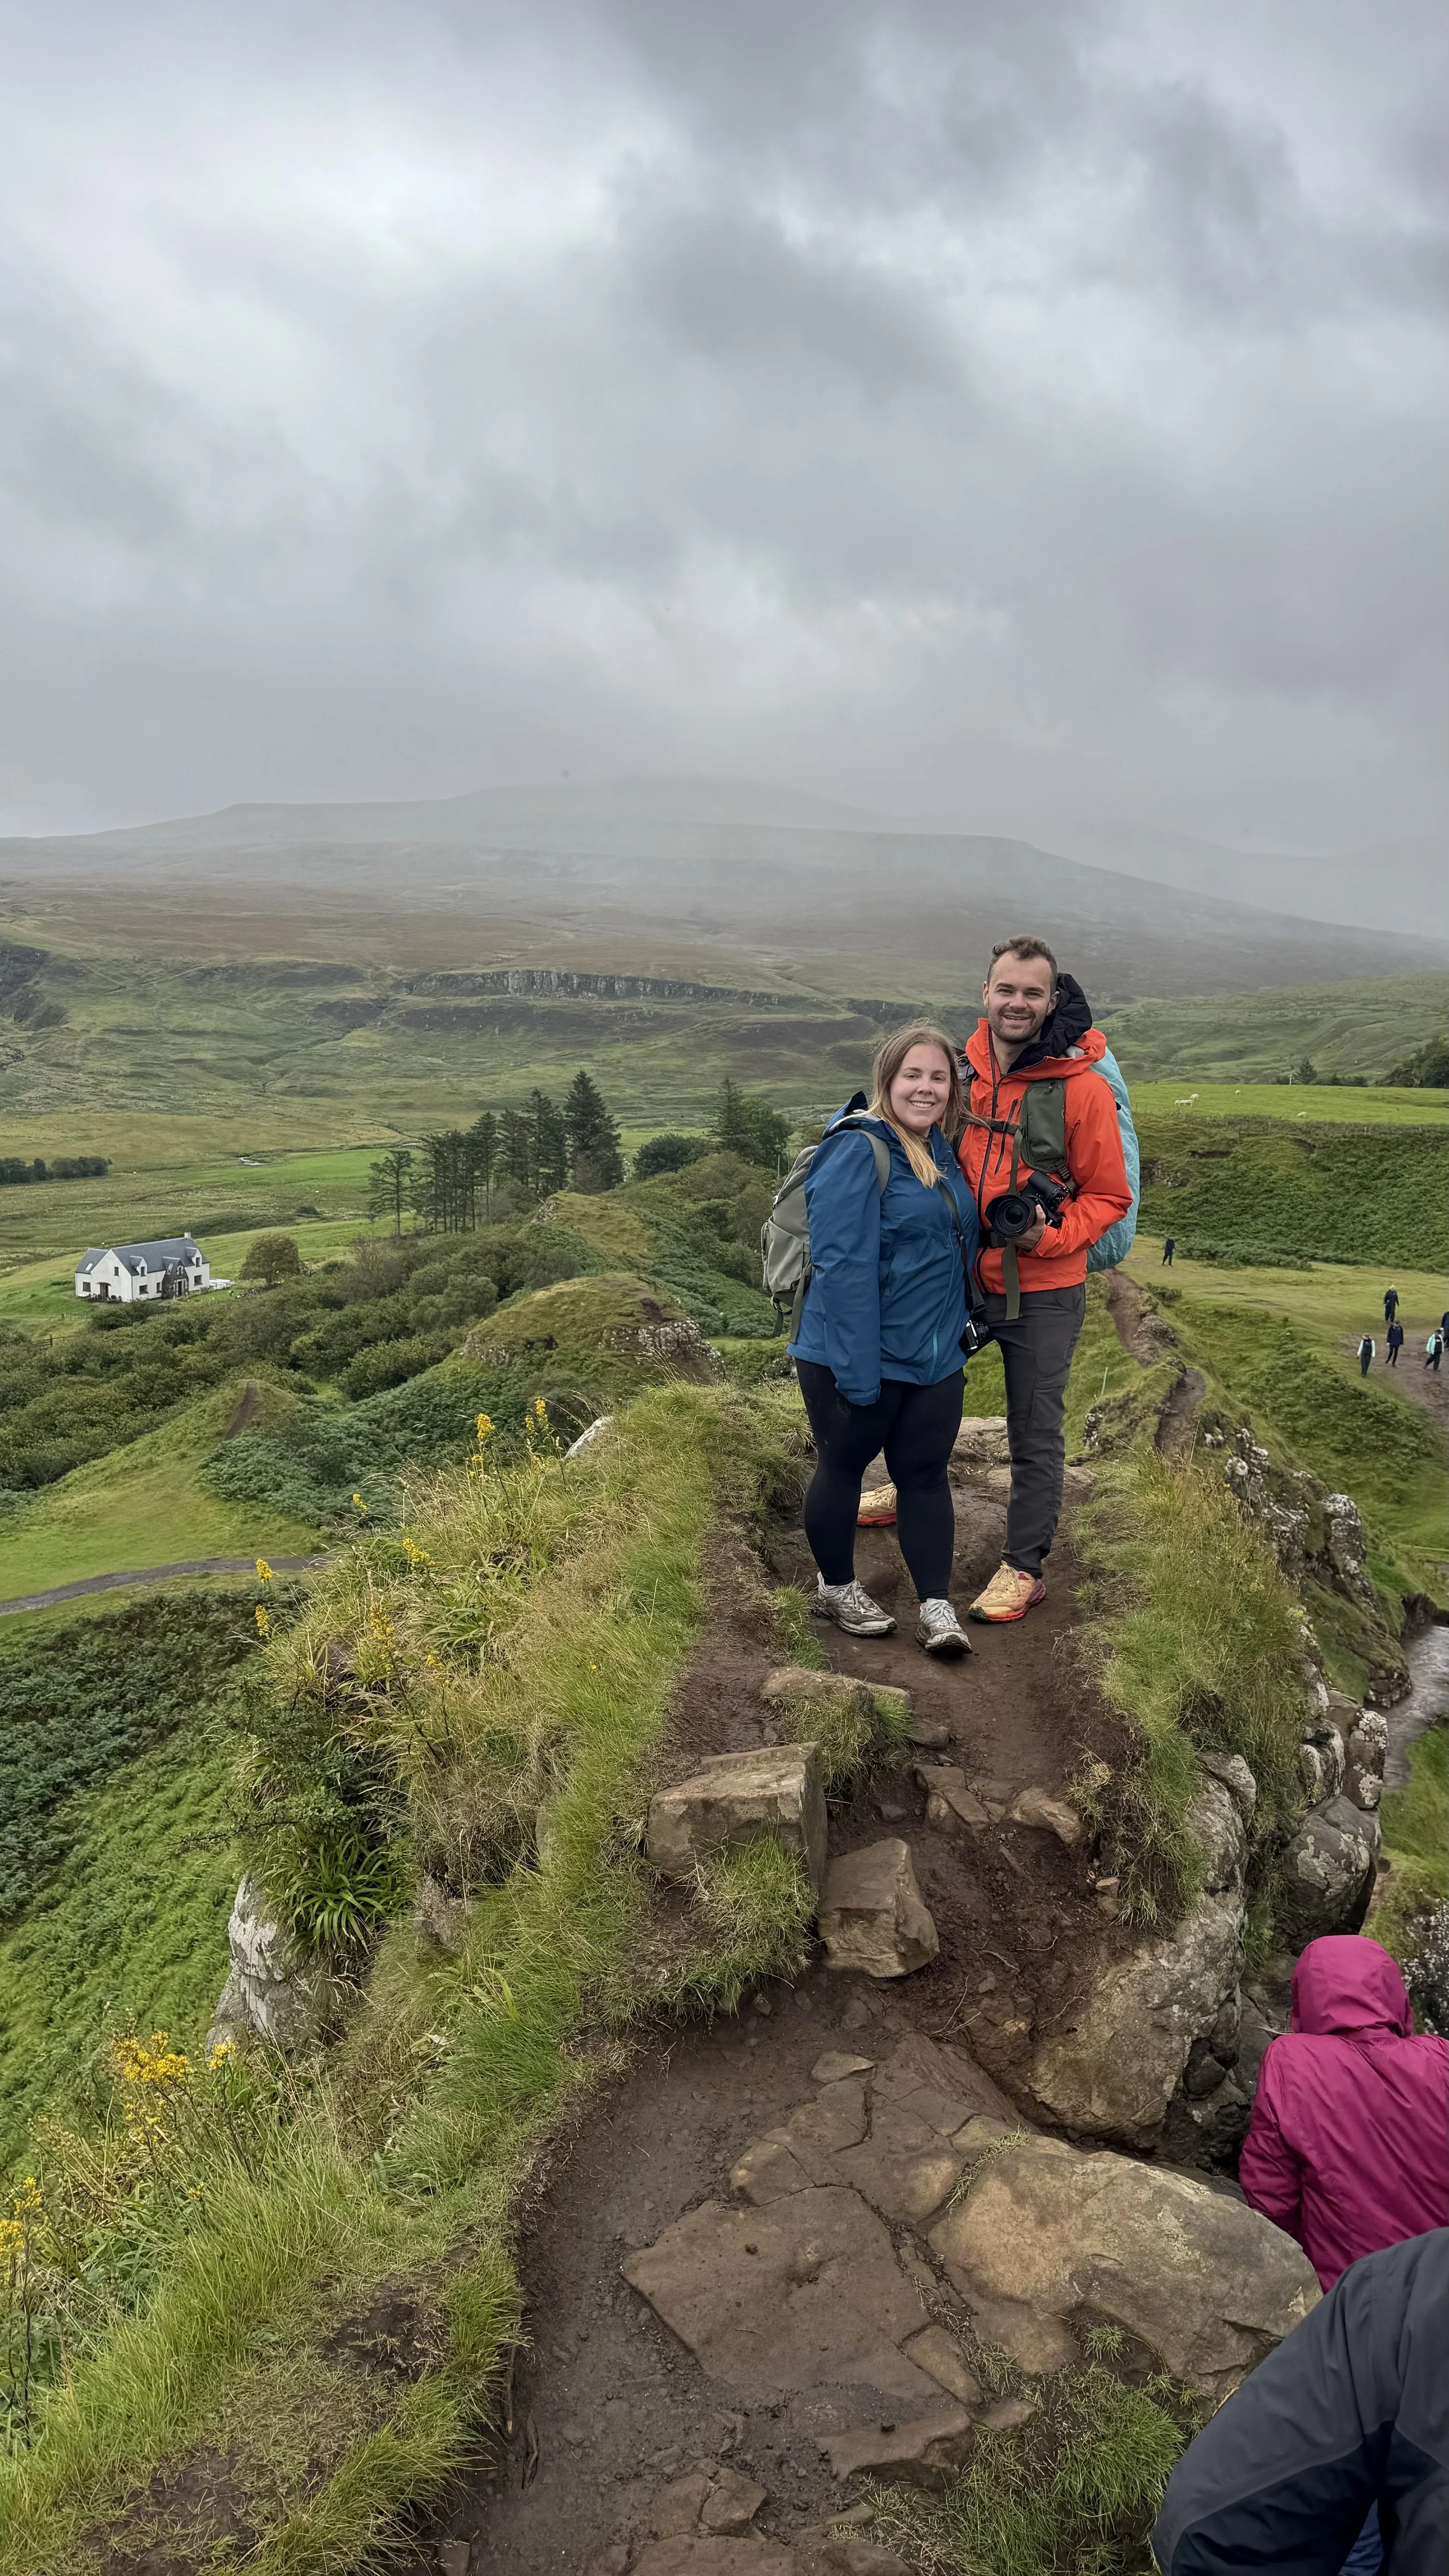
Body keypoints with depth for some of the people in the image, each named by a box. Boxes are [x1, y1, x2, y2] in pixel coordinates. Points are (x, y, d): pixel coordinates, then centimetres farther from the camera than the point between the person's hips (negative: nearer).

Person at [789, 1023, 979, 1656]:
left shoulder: (940, 1150, 8)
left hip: (935, 1360, 7)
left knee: (925, 1475, 10)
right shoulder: (857, 1151, -17)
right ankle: (836, 1589, 29)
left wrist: (960, 1333, 17)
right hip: (858, 1359, -7)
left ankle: (936, 1608, 17)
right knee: (842, 1467, 11)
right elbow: (842, 1265, -24)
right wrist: (857, 1370, -26)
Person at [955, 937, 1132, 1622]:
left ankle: (1023, 1567, 23)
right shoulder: (961, 1070, -2)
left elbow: (1109, 1197, -8)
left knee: (1035, 1437, 7)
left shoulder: (1081, 1086, -14)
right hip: (961, 1277, 5)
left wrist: (1047, 1238, -22)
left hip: (1041, 1291, -5)